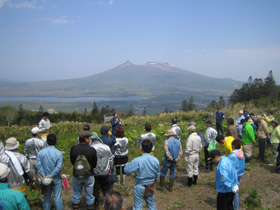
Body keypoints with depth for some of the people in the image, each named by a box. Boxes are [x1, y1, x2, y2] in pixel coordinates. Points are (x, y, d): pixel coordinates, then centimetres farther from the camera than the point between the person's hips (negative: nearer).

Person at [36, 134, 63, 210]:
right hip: (56, 179, -3)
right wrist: (51, 176, -15)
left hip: (45, 178, 3)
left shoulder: (41, 152, -7)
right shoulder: (58, 153, -16)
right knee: (57, 196, 10)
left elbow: (38, 165, -11)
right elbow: (59, 167, -21)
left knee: (47, 196, 20)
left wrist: (43, 175, -11)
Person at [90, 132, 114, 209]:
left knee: (95, 189, 14)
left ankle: (96, 204, 27)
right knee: (106, 188, 19)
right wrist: (110, 168, 17)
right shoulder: (106, 147, -5)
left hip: (94, 173, -2)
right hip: (105, 172, 3)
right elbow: (111, 159, 5)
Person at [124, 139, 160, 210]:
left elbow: (126, 169, -18)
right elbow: (157, 175, 2)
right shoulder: (156, 160, -10)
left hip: (139, 187, -4)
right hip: (151, 187, 4)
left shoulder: (137, 160, -24)